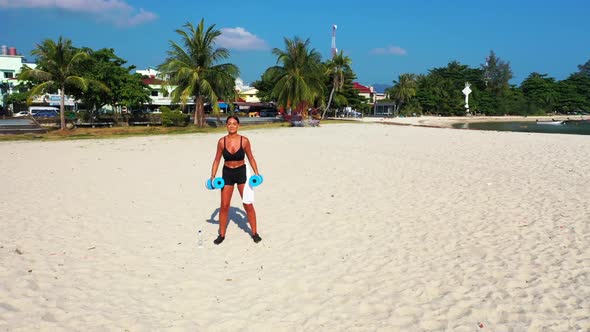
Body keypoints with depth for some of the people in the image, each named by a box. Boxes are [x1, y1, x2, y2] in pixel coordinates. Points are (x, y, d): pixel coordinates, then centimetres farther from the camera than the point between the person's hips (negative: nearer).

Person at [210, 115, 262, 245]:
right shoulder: (222, 141, -6)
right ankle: (222, 235, 18)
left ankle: (254, 233, 14)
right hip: (227, 173, 1)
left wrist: (256, 173, -6)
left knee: (248, 204, 0)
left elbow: (250, 158, 1)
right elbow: (217, 160, 3)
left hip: (241, 173, -1)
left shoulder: (244, 140, -9)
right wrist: (213, 176, -5)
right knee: (224, 206, 3)